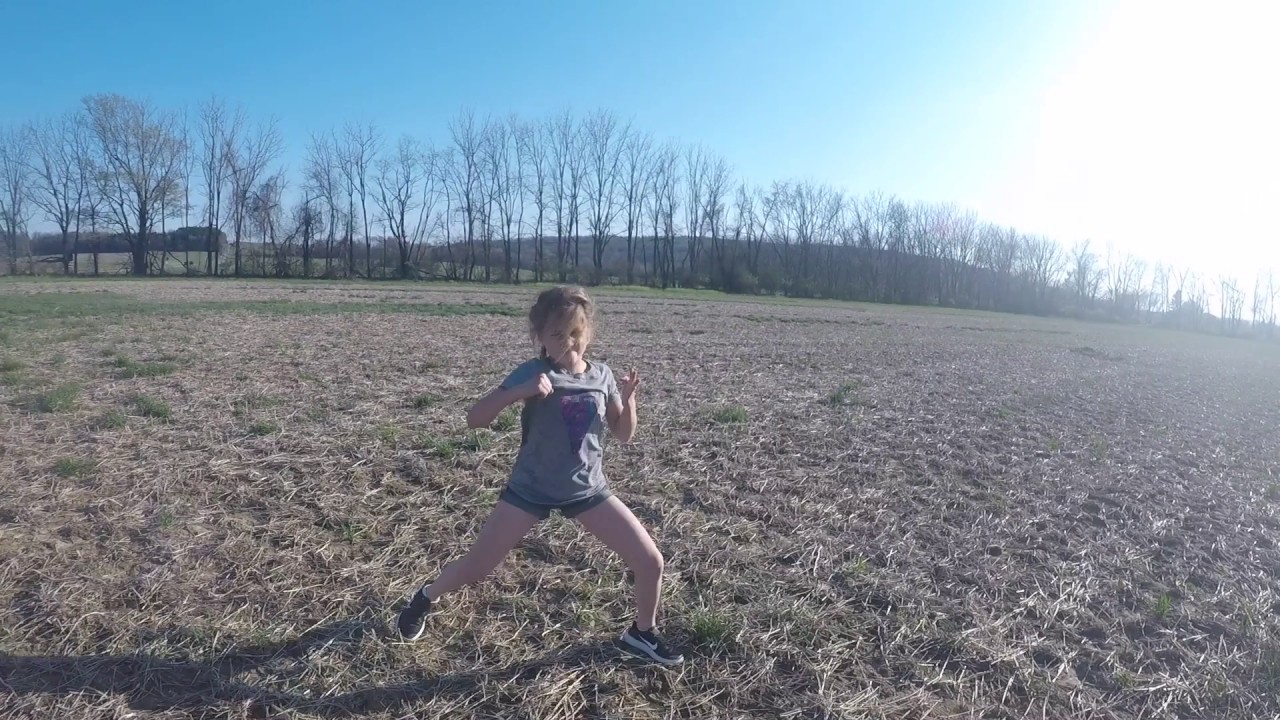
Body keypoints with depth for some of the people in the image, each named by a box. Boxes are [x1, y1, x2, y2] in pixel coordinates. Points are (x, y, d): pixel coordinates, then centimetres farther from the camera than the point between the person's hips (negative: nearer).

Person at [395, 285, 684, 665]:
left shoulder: (602, 375, -3)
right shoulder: (532, 373, -13)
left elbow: (624, 434, 5)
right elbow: (475, 417, -18)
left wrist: (628, 398, -14)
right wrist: (521, 391, -33)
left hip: (587, 489, 3)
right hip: (531, 488, -3)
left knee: (651, 561, -3)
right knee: (474, 569, 3)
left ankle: (642, 631, 26)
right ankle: (426, 597, 38)